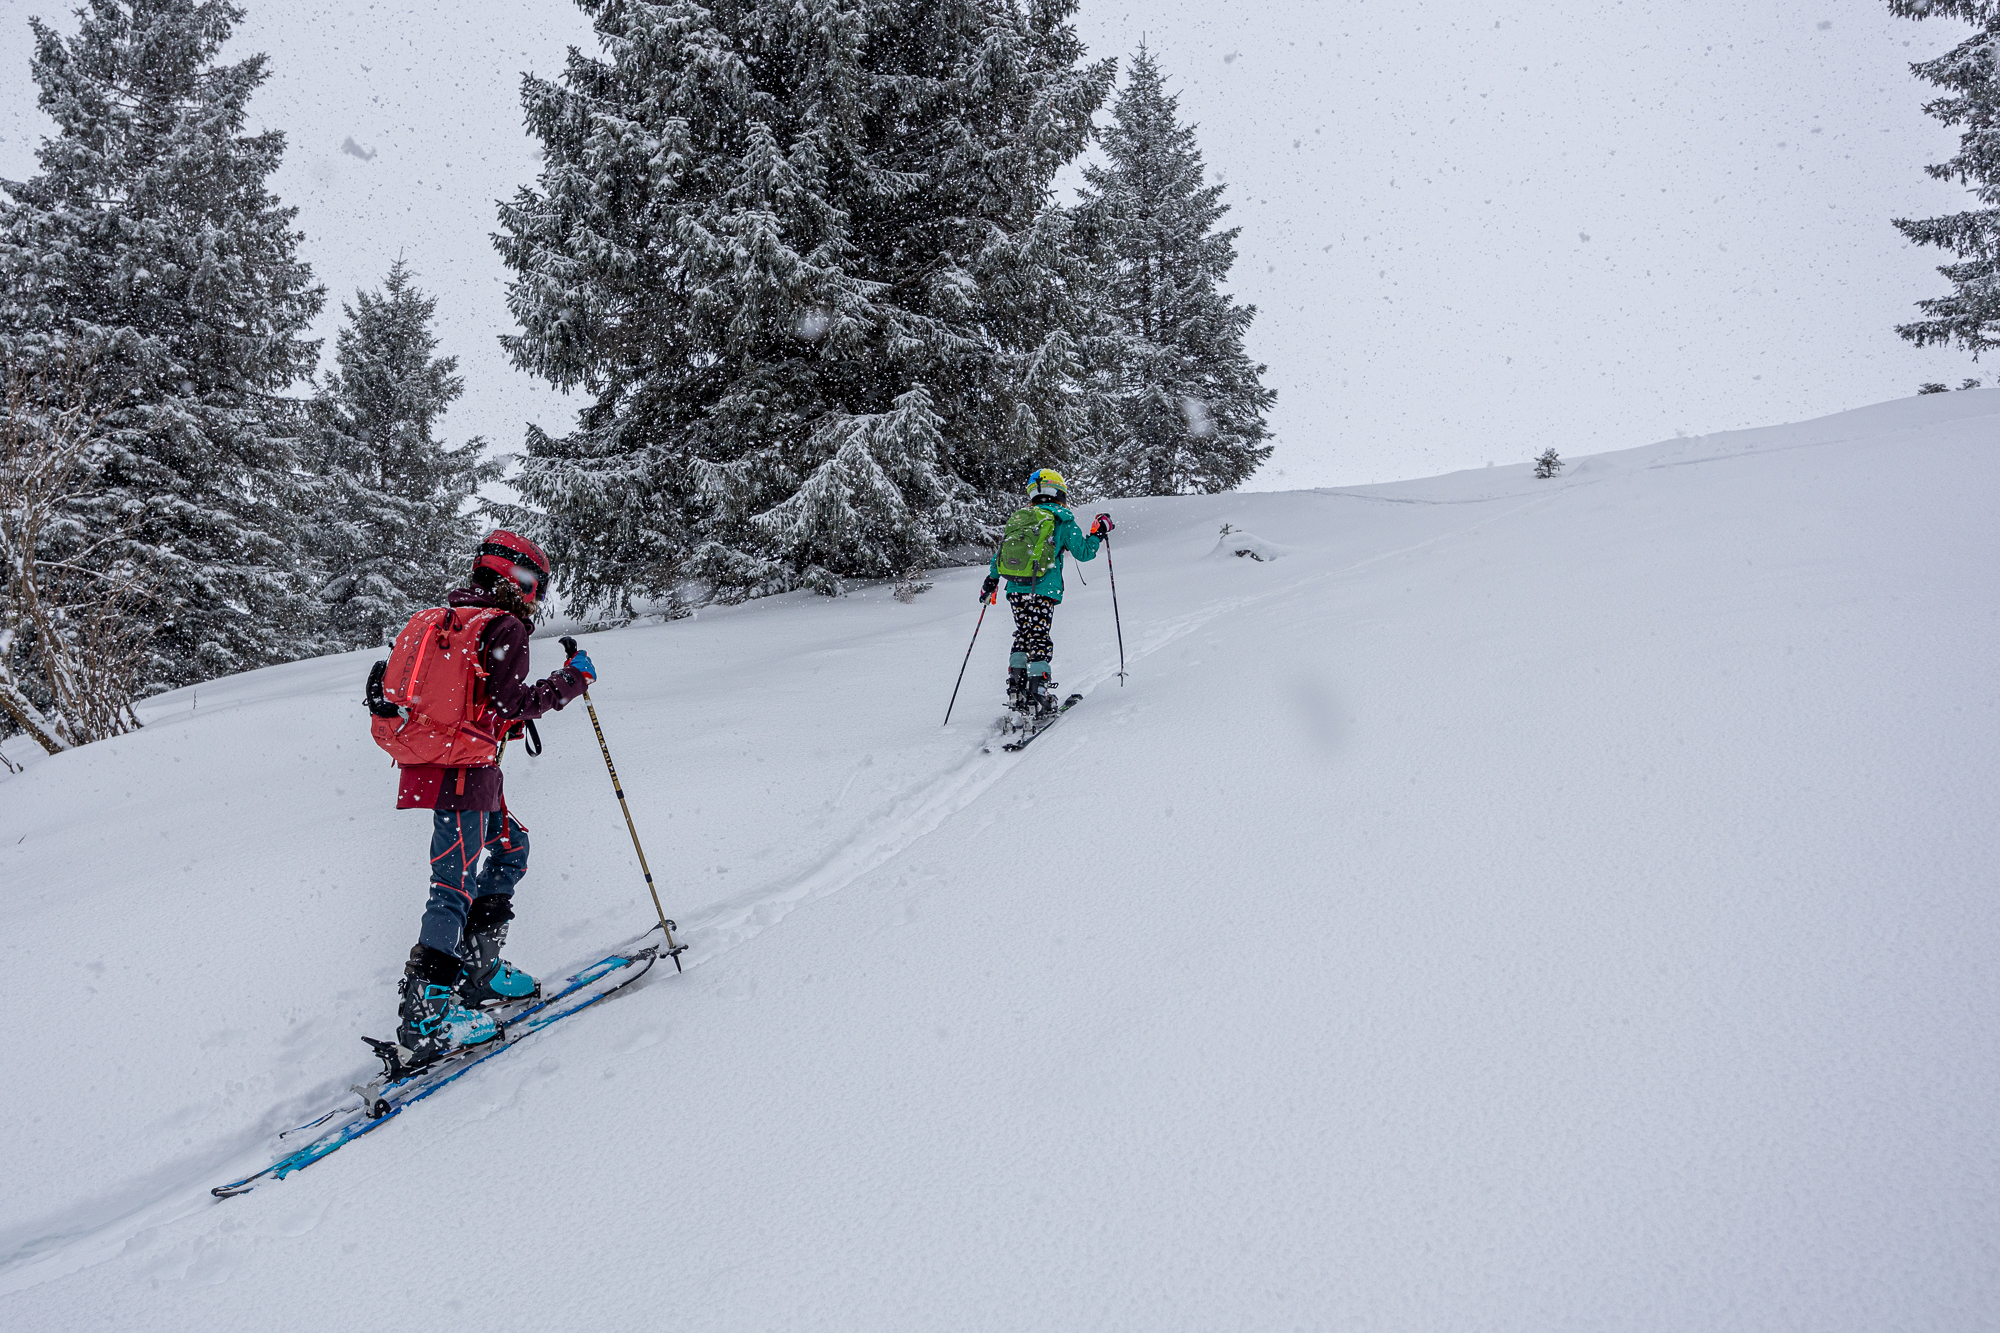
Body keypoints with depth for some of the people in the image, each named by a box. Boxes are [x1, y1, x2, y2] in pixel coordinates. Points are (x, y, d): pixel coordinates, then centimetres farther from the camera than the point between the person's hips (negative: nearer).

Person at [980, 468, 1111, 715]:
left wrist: (991, 580, 28)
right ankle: (1038, 695, -8)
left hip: (1015, 590, 5)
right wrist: (1098, 533, 18)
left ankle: (1016, 689, 10)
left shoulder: (1018, 518, 15)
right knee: (1039, 640, -2)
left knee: (1023, 636, 16)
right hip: (1042, 591, -5)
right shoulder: (1062, 521, 0)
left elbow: (1001, 552, 17)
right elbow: (1083, 552, 2)